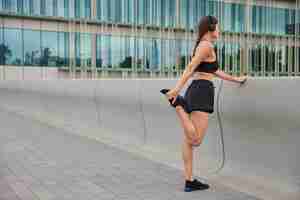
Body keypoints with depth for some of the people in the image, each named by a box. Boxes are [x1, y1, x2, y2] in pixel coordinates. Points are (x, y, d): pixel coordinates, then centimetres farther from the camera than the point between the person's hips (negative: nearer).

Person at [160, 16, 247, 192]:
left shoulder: (202, 46, 24)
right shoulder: (207, 45, -5)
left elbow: (216, 71, 32)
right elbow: (190, 68, -17)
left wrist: (236, 79, 42)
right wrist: (177, 88, -26)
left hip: (195, 92, 10)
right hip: (202, 93, -10)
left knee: (189, 140, 6)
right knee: (195, 141, -13)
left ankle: (190, 181, 12)